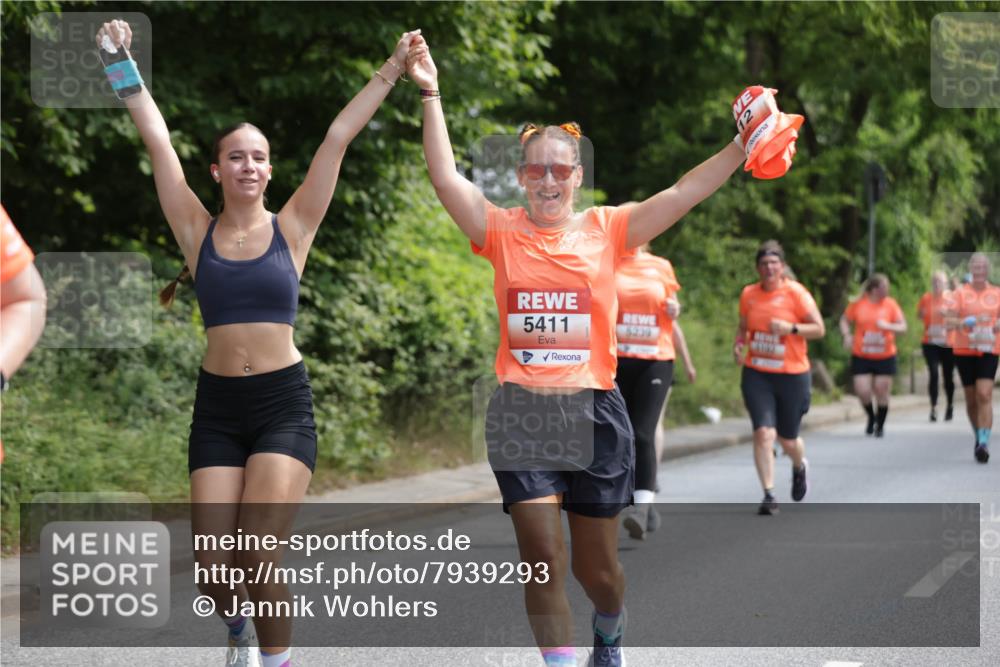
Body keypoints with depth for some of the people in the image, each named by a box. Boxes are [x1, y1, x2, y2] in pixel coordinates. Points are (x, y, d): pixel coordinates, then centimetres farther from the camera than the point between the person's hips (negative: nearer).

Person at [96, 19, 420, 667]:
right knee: (215, 568, -2)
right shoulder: (199, 232, 5)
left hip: (283, 402, -1)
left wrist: (392, 70, -3)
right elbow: (158, 139, 2)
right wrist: (122, 62, -1)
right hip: (217, 406, 1)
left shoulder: (292, 227, 3)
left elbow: (338, 137, -1)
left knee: (261, 556, -14)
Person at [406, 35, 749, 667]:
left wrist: (746, 146, -17)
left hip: (594, 410, 1)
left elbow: (686, 192, -6)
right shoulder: (503, 231, 1)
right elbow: (446, 177, -10)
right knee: (543, 558, -8)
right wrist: (431, 95, -19)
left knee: (598, 567, 14)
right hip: (523, 413, -1)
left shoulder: (607, 229, 1)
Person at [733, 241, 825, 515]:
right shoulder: (748, 294, 3)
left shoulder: (796, 292, -8)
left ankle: (800, 467, 46)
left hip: (792, 375, -2)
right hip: (756, 374, 2)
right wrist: (738, 343, -2)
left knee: (788, 439, 10)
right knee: (764, 432, -15)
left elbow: (819, 329, -6)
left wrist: (790, 328, -21)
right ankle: (769, 495, -10)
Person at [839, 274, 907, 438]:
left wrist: (888, 326, -21)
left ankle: (880, 425, 24)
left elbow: (903, 326, -3)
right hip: (861, 356, 0)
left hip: (885, 357, 0)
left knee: (882, 392, 3)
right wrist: (846, 335, -8)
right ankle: (871, 417, 24)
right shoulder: (858, 304, -2)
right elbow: (845, 321, 10)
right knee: (862, 392, -7)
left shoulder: (890, 304, -2)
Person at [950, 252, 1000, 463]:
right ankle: (979, 438, 29)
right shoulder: (961, 292, 4)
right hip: (964, 351, 1)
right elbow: (951, 321, 0)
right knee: (971, 399, 8)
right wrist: (962, 323, -22)